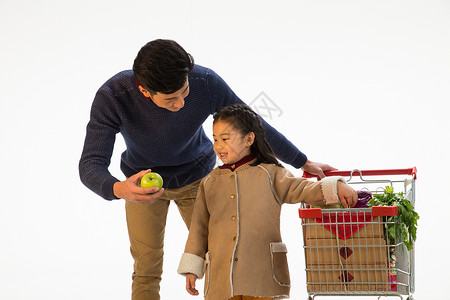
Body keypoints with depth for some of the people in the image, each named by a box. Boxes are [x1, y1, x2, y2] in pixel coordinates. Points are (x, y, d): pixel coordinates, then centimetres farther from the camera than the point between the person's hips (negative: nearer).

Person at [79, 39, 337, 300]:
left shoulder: (206, 83, -30)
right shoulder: (112, 97, -33)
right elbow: (91, 167, -35)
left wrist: (304, 163, -6)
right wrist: (118, 189, -58)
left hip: (196, 177, 1)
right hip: (143, 183, -1)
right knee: (147, 270, -1)